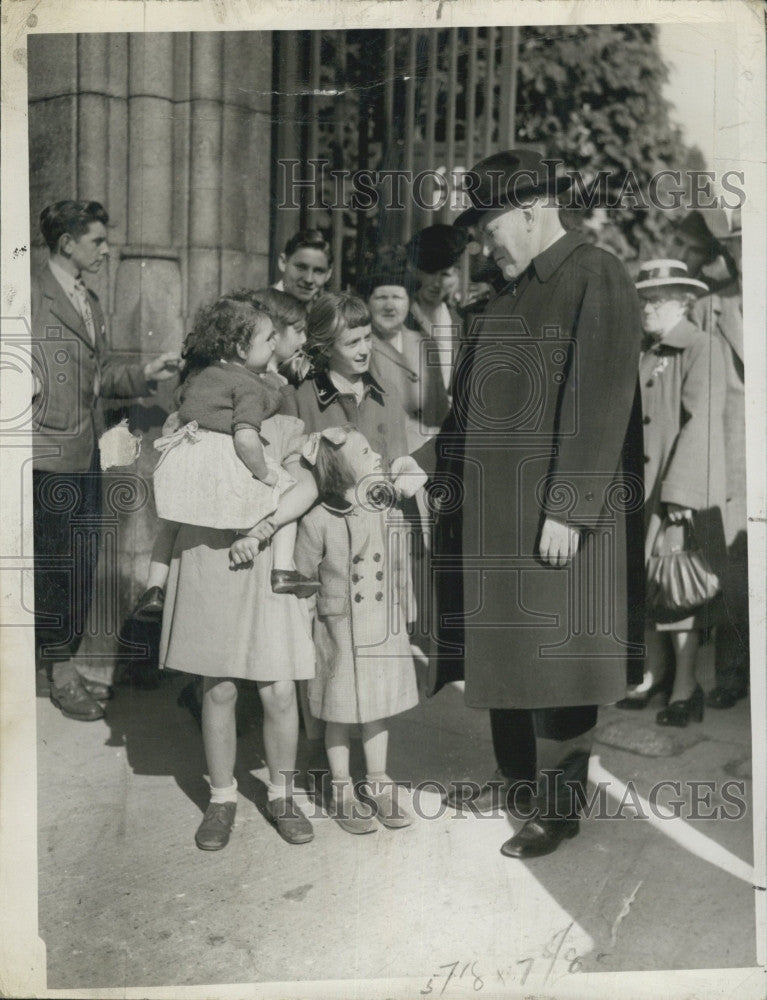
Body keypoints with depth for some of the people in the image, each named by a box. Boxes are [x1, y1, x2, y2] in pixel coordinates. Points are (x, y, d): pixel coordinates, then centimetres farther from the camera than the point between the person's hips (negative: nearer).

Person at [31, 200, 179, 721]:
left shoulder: (90, 301, 17)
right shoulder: (34, 297, -9)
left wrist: (144, 373, 2)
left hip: (88, 452, 8)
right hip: (53, 454, -8)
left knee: (83, 564, 13)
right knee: (58, 566, 1)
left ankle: (62, 664, 28)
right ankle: (58, 672, 16)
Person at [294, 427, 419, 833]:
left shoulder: (389, 513, 3)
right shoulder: (318, 521, -14)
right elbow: (301, 580, -3)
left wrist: (405, 622, 12)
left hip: (385, 631, 5)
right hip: (340, 631, -4)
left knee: (377, 710, 15)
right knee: (340, 714, 7)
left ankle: (378, 786, 30)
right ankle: (342, 792, 23)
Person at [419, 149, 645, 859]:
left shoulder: (597, 279, -10)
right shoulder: (513, 294, 16)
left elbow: (599, 404, -17)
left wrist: (567, 512, -20)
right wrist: (424, 465, 10)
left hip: (557, 523, -8)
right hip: (494, 515, 8)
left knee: (555, 662, 2)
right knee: (504, 652, 16)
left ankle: (561, 807, 18)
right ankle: (515, 779, 33)